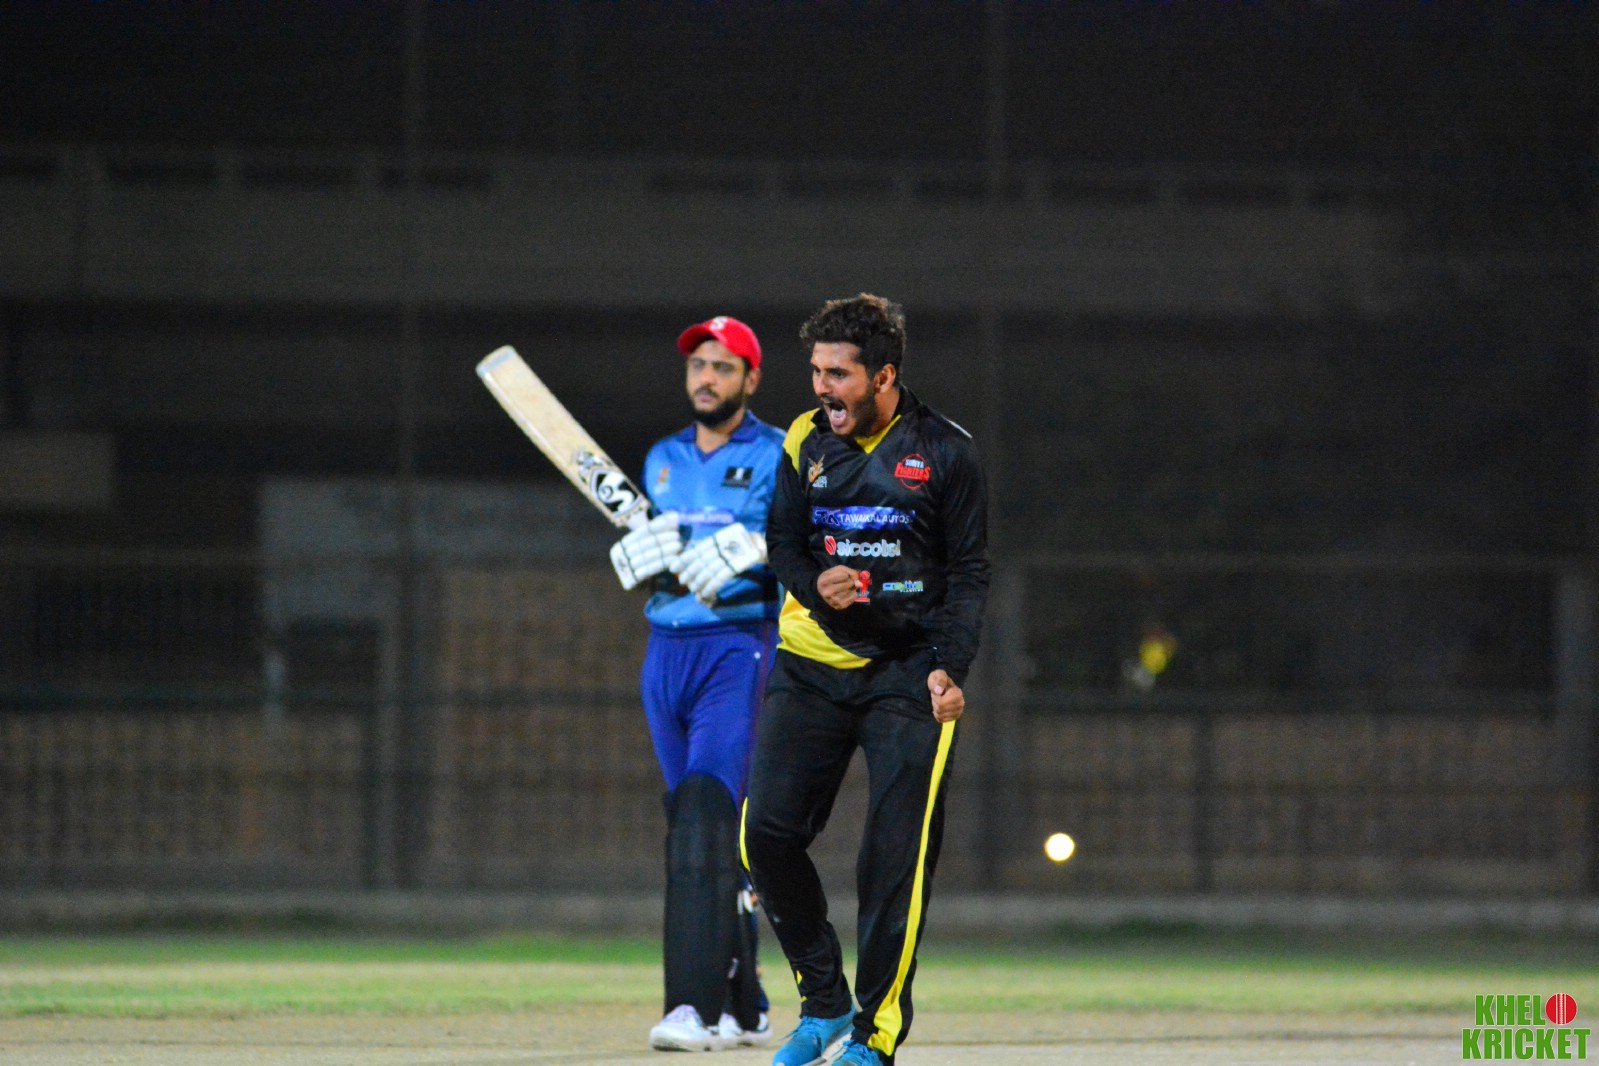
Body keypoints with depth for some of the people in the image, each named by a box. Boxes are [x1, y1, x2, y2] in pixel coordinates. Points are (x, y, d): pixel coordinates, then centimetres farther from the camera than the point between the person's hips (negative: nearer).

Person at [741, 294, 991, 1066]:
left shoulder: (944, 452, -2)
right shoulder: (806, 442, 6)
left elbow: (970, 573, 1)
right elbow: (782, 539, 13)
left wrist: (949, 668, -12)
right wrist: (814, 581, -10)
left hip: (909, 672, -3)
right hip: (812, 664, 3)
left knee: (897, 856, -9)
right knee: (767, 831, -6)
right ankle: (824, 1003, 12)